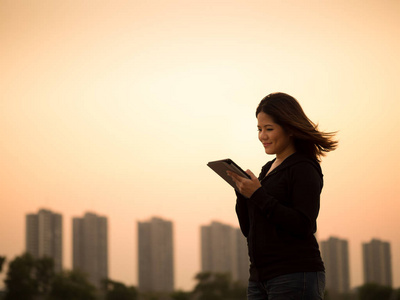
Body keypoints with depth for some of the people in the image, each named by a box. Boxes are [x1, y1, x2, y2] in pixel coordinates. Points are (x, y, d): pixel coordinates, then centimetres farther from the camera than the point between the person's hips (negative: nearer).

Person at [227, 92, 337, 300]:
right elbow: (249, 229, 19)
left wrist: (258, 195, -16)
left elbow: (304, 226, -17)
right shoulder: (268, 169, 18)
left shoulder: (305, 169, -5)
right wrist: (241, 192, 2)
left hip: (295, 277, -8)